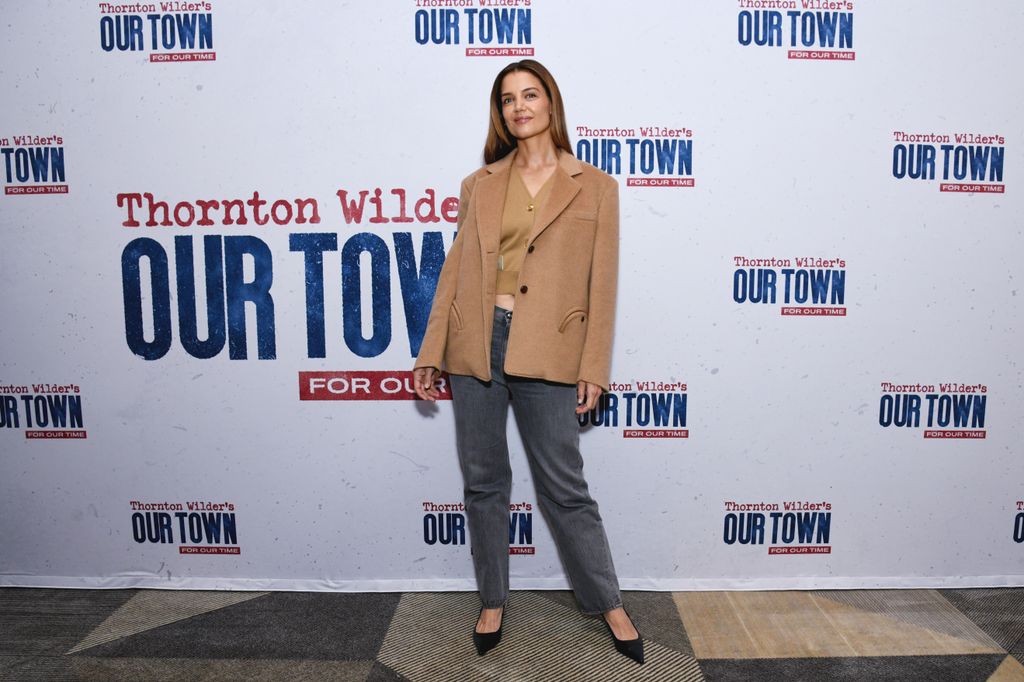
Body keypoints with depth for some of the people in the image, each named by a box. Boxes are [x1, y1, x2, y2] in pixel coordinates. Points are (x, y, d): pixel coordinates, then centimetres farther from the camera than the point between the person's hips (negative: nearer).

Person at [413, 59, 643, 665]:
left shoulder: (594, 187, 4)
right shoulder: (480, 185, 11)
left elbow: (602, 284, 0)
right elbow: (456, 269, 10)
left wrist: (593, 369, -5)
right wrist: (431, 354, 6)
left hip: (545, 351, -3)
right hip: (476, 343, 3)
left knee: (565, 487, 4)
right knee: (484, 481, 12)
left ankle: (609, 604, 26)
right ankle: (493, 602, 31)